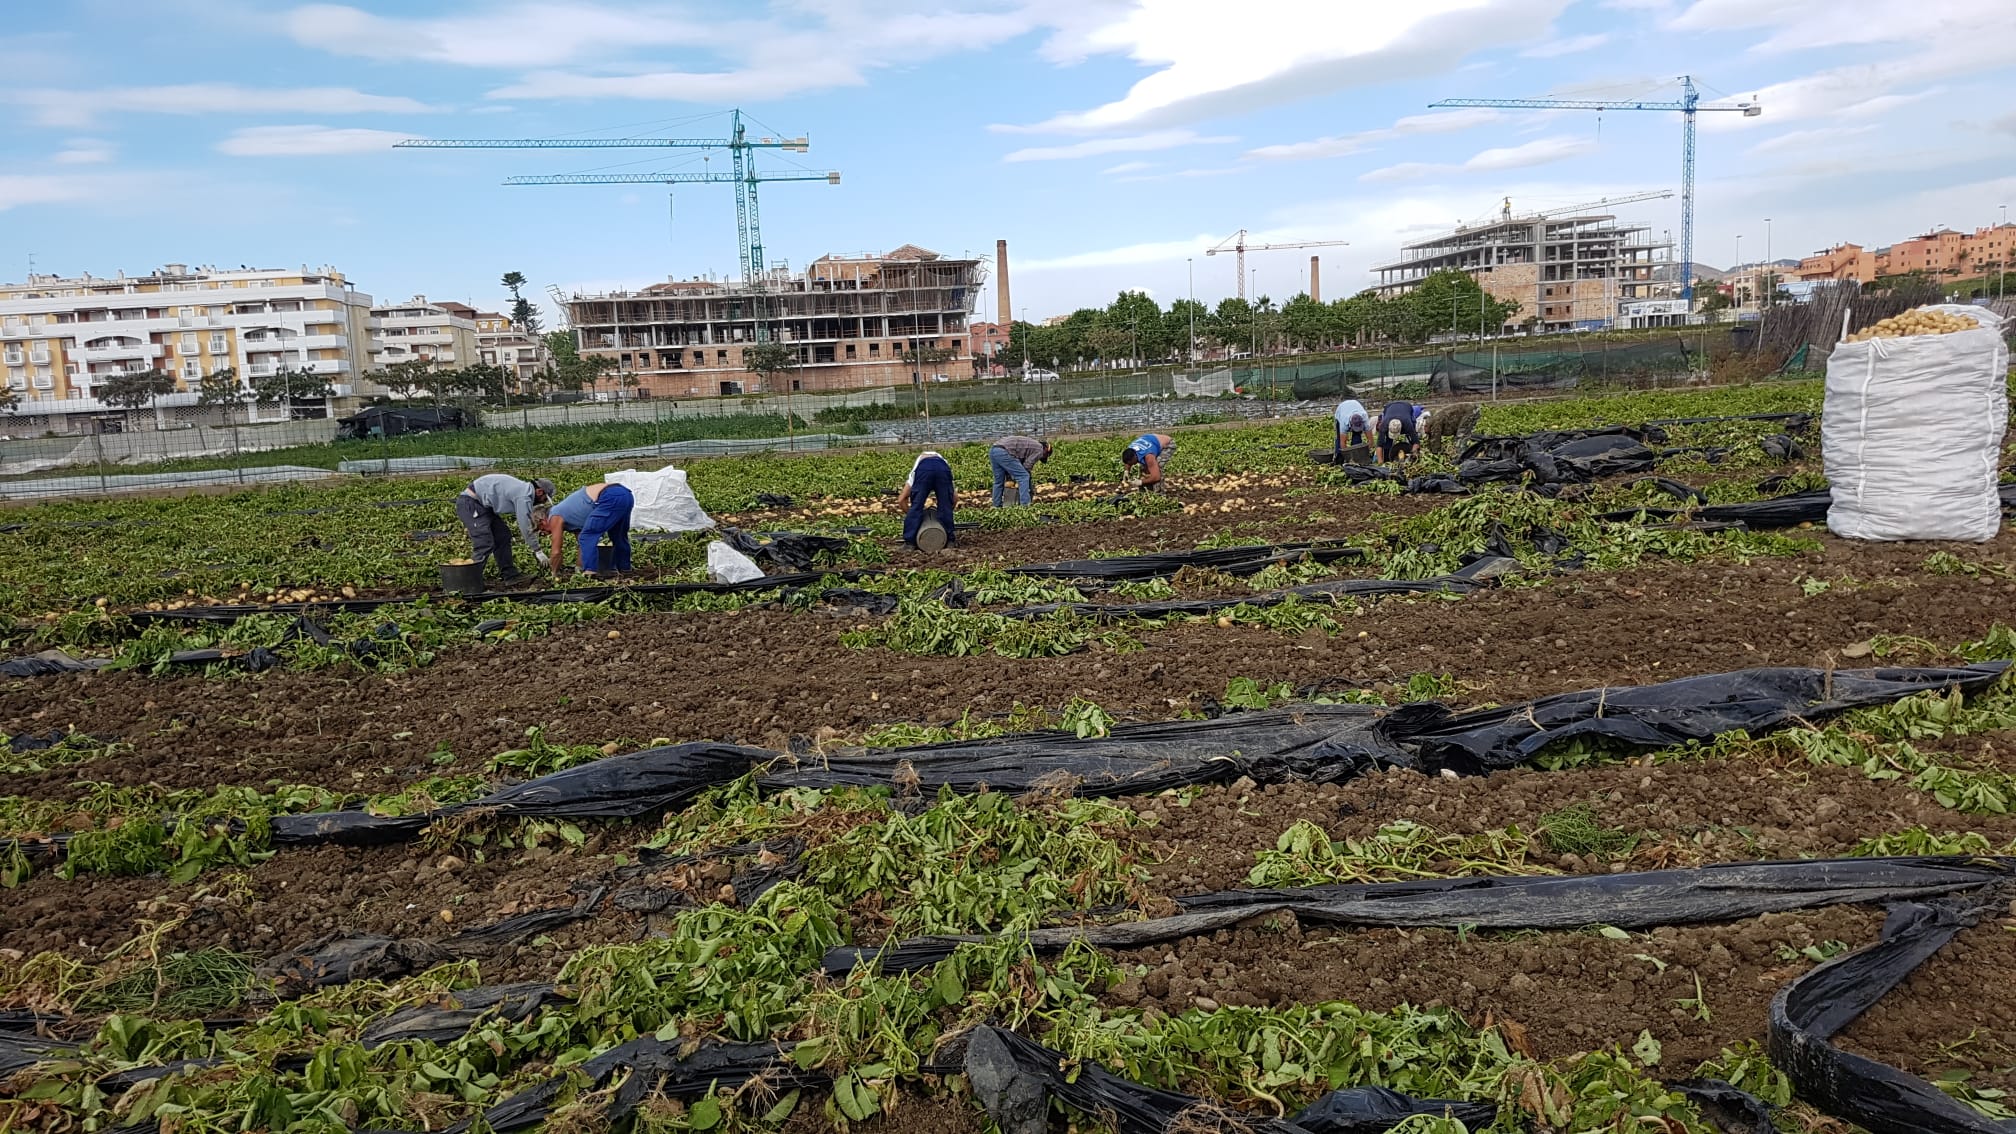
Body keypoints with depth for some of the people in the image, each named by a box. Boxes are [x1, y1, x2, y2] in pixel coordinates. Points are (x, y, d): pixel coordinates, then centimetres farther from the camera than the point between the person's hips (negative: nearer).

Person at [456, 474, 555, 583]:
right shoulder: (523, 496, -19)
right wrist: (537, 551, -11)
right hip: (469, 503, -11)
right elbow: (525, 526, -18)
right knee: (485, 544, -16)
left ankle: (508, 575, 13)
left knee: (502, 535, 11)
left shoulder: (522, 488, 11)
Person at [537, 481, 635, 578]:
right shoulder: (565, 511, 33)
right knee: (618, 537, 27)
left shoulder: (555, 518, 10)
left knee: (588, 537, -3)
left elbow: (556, 552, 12)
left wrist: (554, 573, 27)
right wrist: (580, 568, 45)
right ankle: (624, 570, 38)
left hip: (611, 498, -9)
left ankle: (590, 573, -11)